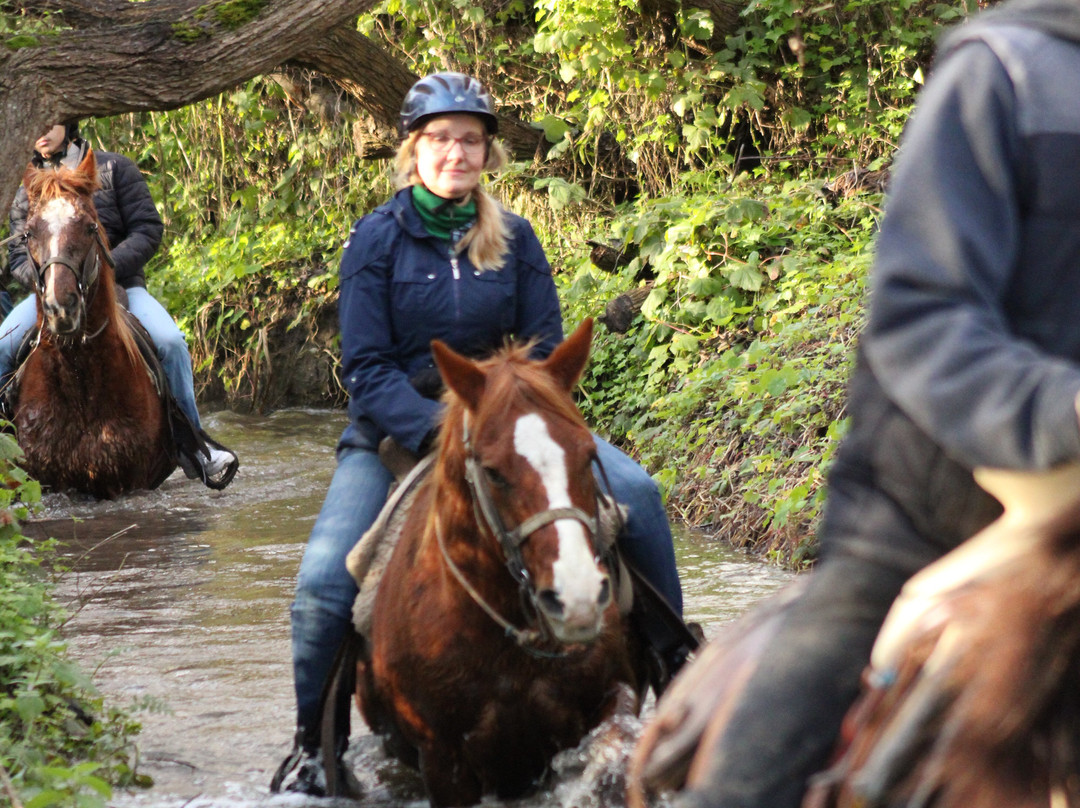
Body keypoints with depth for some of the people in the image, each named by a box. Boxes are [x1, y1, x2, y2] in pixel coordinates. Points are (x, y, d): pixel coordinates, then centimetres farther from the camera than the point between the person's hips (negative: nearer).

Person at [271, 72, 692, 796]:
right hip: (395, 430, -2)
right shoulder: (377, 239, -9)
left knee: (635, 491, -14)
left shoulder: (513, 238, -2)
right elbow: (366, 370, -13)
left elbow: (546, 350, 1)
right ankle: (315, 741, 4)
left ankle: (674, 660, 3)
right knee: (322, 585, -19)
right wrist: (441, 431, -28)